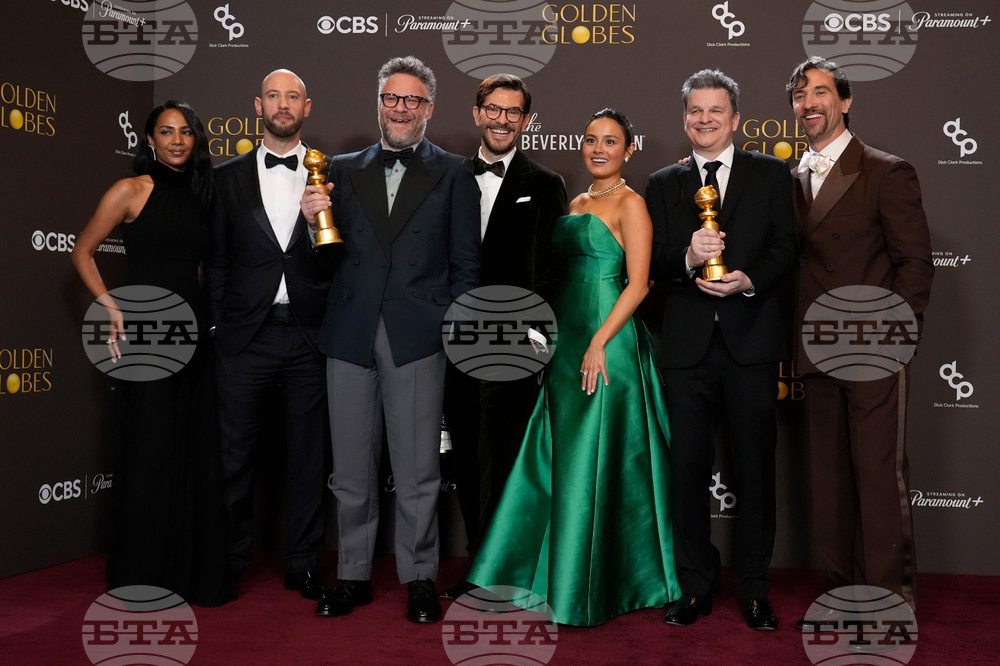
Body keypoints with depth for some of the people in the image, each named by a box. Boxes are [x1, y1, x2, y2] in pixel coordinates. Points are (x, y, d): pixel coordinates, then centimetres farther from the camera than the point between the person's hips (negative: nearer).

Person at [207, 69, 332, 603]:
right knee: (236, 456, 6)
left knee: (308, 456, 7)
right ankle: (230, 562, 21)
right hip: (246, 337, 0)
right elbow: (217, 261, 7)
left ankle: (303, 564, 20)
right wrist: (216, 326, 1)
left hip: (308, 336, 0)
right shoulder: (228, 178, 9)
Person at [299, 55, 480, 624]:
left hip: (418, 338, -2)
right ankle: (354, 576, 24)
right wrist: (312, 219, -7)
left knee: (418, 471, 3)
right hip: (351, 336, 3)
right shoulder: (342, 170, 13)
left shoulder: (453, 173, 7)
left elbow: (466, 263, 4)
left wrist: (453, 330, -4)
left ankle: (420, 578, 19)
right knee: (351, 470, 10)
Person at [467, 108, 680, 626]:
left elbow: (638, 283, -13)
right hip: (567, 339, 8)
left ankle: (598, 583, 13)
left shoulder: (629, 205, -6)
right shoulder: (576, 204, 17)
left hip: (607, 340, -8)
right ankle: (557, 568, 25)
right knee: (556, 455, 11)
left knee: (597, 460, -1)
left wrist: (599, 342, -20)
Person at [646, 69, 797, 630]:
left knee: (755, 467, 6)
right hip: (688, 346, 1)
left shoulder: (771, 174, 9)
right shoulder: (664, 185, 12)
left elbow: (785, 247, 0)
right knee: (689, 467, 6)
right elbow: (653, 263, 3)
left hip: (751, 340, -1)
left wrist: (749, 281, -18)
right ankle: (696, 586, 20)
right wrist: (687, 257, -18)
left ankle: (755, 588, 20)